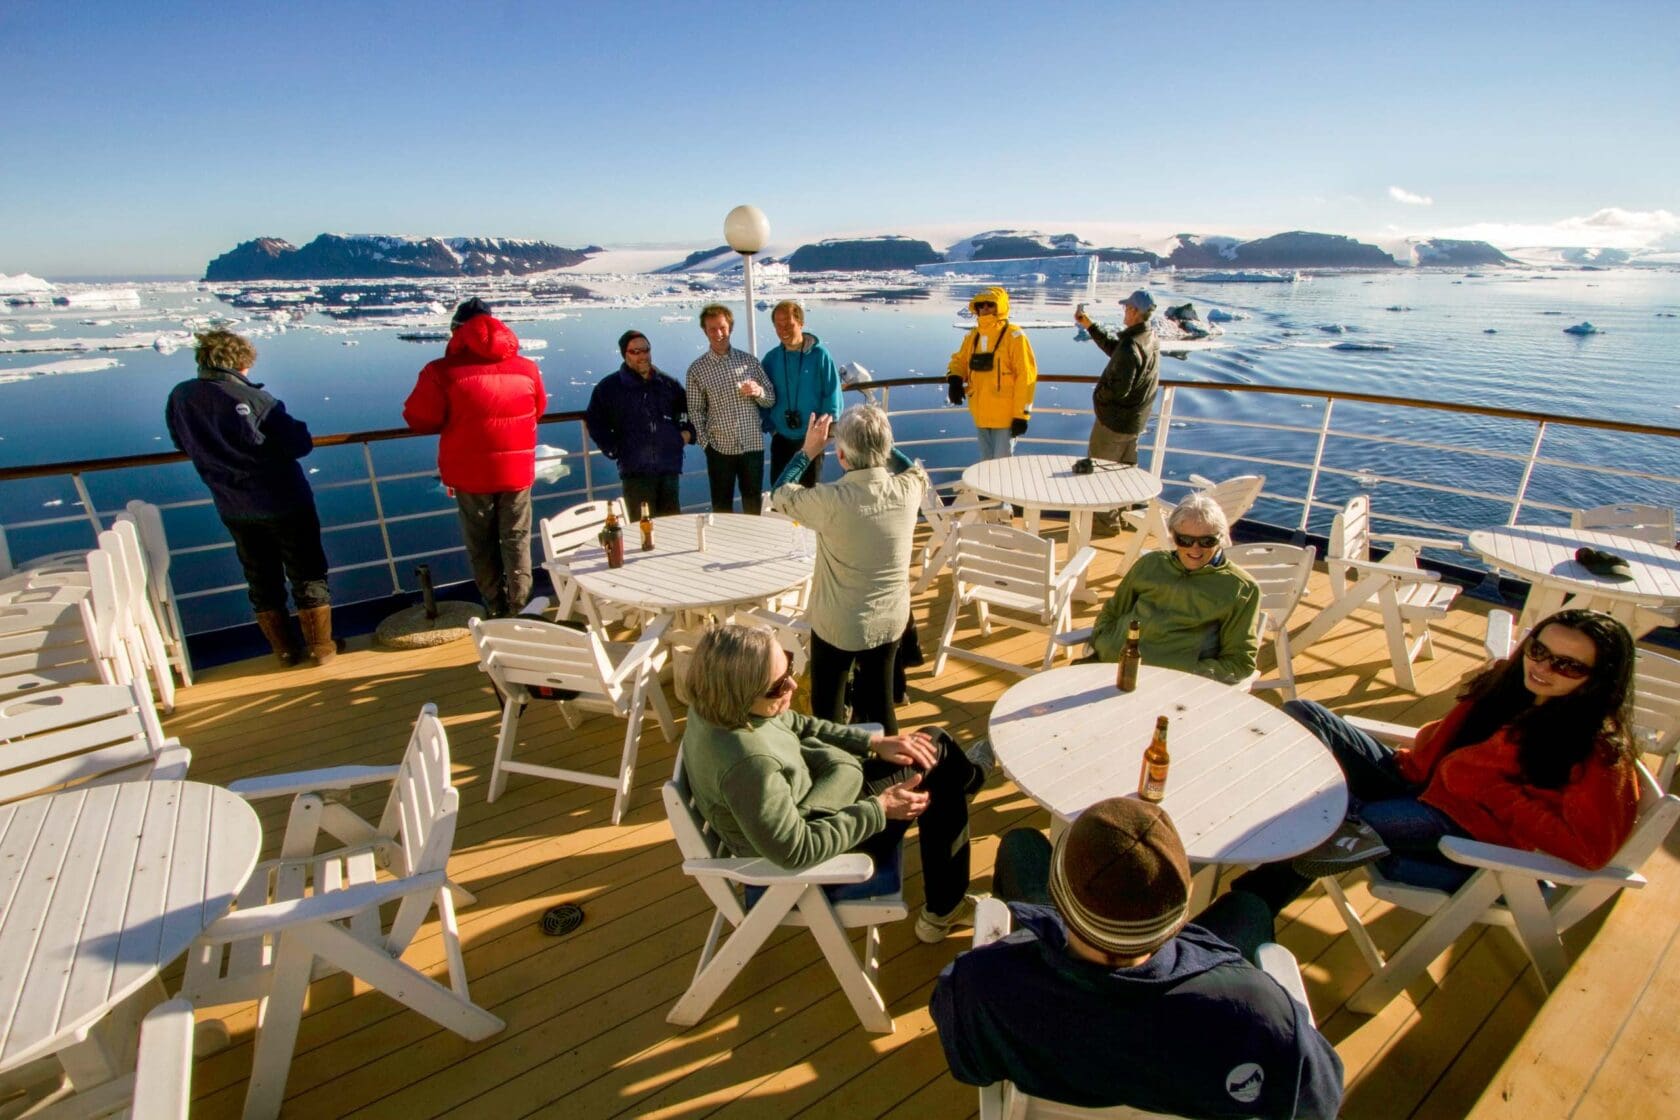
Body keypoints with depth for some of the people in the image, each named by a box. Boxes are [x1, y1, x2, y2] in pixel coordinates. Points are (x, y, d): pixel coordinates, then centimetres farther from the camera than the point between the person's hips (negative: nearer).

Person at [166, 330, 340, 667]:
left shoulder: (179, 397, -2)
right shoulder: (249, 397, -19)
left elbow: (184, 444, 11)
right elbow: (299, 444, -19)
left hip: (233, 510, 5)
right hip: (284, 504, -5)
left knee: (261, 581, 17)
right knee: (308, 576, 9)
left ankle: (284, 650, 25)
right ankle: (321, 647, 15)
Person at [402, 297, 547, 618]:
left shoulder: (442, 372, -10)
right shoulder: (526, 368, 2)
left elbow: (420, 420, -6)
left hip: (471, 473, -2)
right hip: (517, 469, 2)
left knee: (482, 545, 13)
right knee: (517, 541, 12)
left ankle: (497, 610, 22)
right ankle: (519, 609, 16)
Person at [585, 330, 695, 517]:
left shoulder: (668, 383, 11)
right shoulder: (609, 387, 2)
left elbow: (688, 410, 27)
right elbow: (595, 422, 6)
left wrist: (687, 431, 11)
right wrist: (614, 450, -1)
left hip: (669, 466, 3)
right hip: (636, 470, -3)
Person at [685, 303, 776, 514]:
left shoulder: (749, 360, 6)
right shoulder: (697, 369, 1)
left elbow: (771, 400, 9)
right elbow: (696, 411, 3)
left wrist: (759, 392, -13)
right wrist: (706, 442, -6)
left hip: (753, 444, 1)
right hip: (720, 448, -1)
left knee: (754, 505, 10)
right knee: (721, 507, 7)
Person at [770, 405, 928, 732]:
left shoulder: (832, 500, -25)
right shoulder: (908, 489, -14)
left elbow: (780, 493, -5)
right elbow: (916, 470, 13)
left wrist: (807, 450, 5)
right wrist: (879, 441, 11)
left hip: (837, 624, -4)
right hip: (891, 620, 4)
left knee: (827, 706, 17)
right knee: (880, 699, 22)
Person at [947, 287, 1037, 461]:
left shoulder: (1014, 336, -12)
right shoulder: (972, 336, 8)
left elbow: (1026, 376, -13)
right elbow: (960, 360, 21)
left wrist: (1021, 414, -15)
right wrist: (955, 379, -3)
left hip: (1005, 416, -6)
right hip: (981, 415, 7)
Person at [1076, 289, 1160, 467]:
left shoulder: (1131, 346, -28)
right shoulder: (1151, 339, 2)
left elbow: (1119, 388, -29)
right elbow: (1113, 345, 14)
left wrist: (1098, 395, -9)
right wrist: (1089, 325, 14)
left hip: (1115, 420, -9)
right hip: (1135, 420, 9)